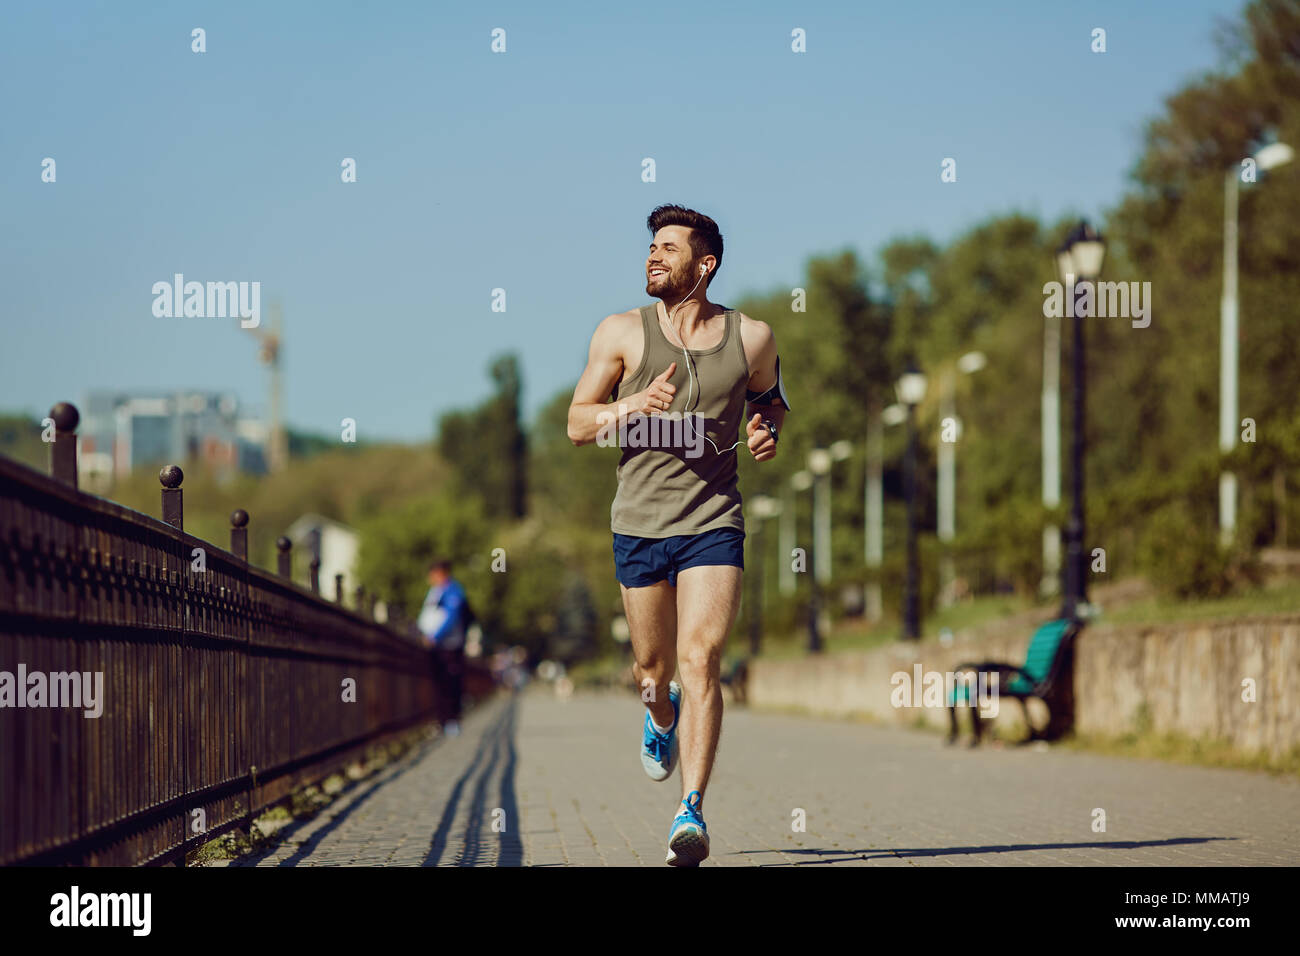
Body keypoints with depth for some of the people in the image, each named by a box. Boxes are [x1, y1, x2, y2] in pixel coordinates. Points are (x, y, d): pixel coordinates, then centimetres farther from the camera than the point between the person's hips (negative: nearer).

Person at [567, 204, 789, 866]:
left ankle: (691, 812, -19)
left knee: (699, 661, -16)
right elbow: (577, 424, 0)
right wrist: (632, 405, -20)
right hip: (639, 524, 1)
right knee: (653, 669, 12)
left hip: (713, 521, -1)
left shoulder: (751, 338, 2)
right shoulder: (622, 333, 0)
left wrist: (768, 429, -1)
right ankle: (662, 717, 50)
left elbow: (770, 397, 22)